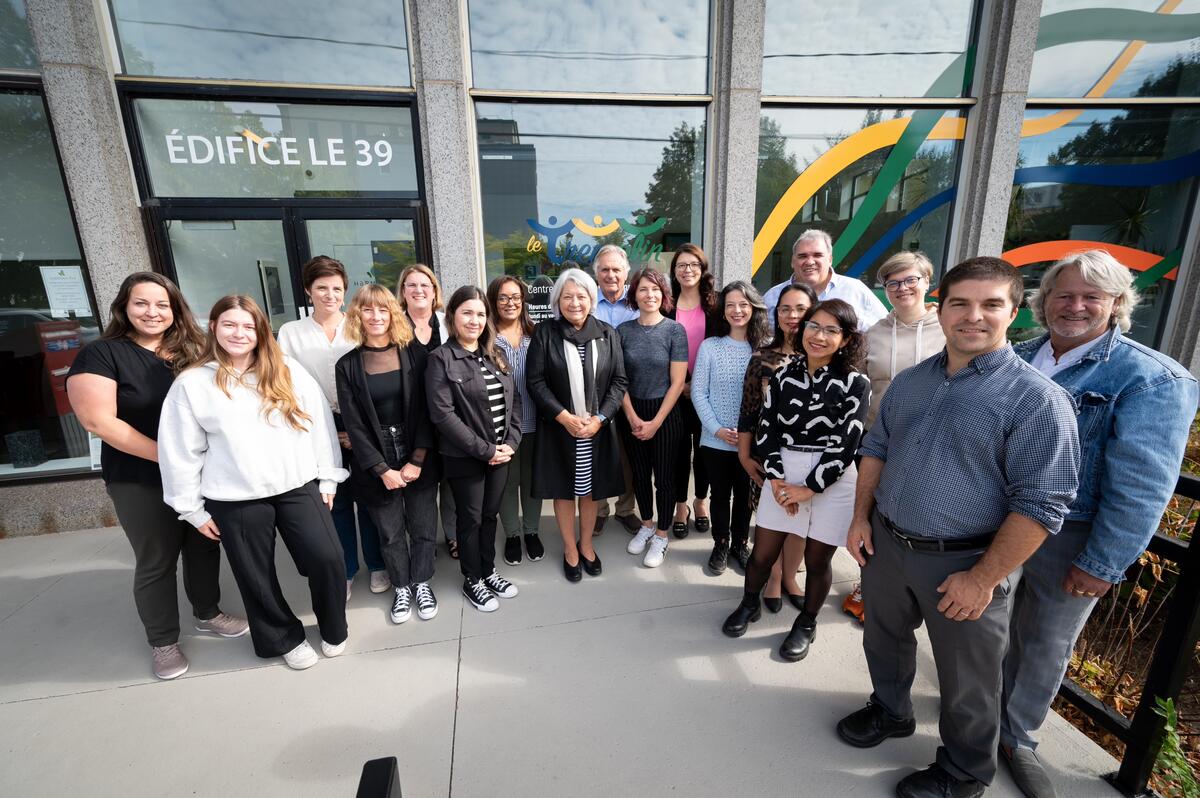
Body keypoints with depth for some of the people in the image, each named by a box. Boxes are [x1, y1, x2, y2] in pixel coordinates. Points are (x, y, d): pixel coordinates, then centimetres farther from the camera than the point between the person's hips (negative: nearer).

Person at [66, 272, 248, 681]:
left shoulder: (192, 351, 5)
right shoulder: (101, 355, -8)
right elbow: (99, 421, -16)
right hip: (142, 482, -4)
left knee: (204, 546, 16)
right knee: (156, 561, 10)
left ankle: (207, 613, 38)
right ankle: (162, 642, 28)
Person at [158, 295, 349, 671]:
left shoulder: (288, 371, 2)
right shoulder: (191, 384, 0)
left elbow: (319, 423, 2)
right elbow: (179, 451, 2)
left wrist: (328, 477, 1)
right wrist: (193, 508, 3)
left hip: (298, 487, 1)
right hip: (234, 500, 0)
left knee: (328, 560, -2)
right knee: (257, 577, 11)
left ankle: (333, 629, 24)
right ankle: (285, 638, 35)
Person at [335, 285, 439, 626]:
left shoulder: (415, 354, -3)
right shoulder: (348, 365, -1)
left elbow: (425, 410, -6)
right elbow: (353, 424, -4)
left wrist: (417, 460, -12)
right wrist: (382, 469, -10)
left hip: (418, 459, 0)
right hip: (374, 464, 0)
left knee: (423, 527, 9)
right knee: (390, 533, 13)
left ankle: (421, 583, 33)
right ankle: (400, 589, 34)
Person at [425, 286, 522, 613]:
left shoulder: (496, 356, 8)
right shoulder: (441, 359, -11)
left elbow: (514, 400, 8)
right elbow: (442, 414, -18)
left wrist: (510, 442, -5)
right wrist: (484, 449, -17)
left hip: (500, 452, 5)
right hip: (465, 457, -5)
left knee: (490, 515, 18)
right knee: (470, 519, 11)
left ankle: (488, 571, 37)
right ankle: (472, 581, 30)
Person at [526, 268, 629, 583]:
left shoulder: (607, 334, 2)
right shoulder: (544, 333, -4)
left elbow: (619, 381, 0)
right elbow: (535, 381, -8)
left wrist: (599, 419, -12)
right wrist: (565, 418, -16)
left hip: (598, 427, 2)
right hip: (558, 427, -1)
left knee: (590, 488, 13)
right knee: (564, 489, 10)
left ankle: (586, 545, 35)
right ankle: (570, 549, 30)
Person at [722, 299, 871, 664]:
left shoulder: (856, 382, -6)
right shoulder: (783, 375, 3)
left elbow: (846, 443, -11)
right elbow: (766, 429, 2)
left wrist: (809, 488, -13)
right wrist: (775, 478, -9)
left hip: (832, 481, -2)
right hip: (783, 475, 2)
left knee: (817, 560, 11)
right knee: (762, 554, 8)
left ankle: (806, 624, 37)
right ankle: (749, 605, 37)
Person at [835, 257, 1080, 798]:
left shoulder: (1036, 398, -15)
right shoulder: (909, 382, 3)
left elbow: (1041, 503, -17)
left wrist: (984, 578, -17)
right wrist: (861, 517, 4)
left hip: (963, 563, -5)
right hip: (885, 544, 5)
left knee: (966, 681, 16)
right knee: (883, 641, 24)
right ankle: (889, 712, 52)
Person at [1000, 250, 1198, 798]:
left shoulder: (1152, 379, -12)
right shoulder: (1014, 359, 2)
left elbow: (1140, 486, -15)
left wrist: (1102, 564, -16)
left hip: (1067, 541, -3)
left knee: (1045, 648, 14)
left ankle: (1016, 738, 37)